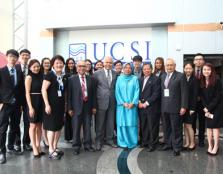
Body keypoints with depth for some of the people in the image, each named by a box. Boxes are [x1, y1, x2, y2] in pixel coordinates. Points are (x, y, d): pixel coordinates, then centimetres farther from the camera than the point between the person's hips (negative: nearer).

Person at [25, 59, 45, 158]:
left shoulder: (41, 76, 9)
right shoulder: (29, 77, -5)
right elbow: (27, 93, -8)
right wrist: (30, 107, -14)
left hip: (41, 103, 5)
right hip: (33, 103, -5)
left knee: (39, 125, 10)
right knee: (33, 126, 1)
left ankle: (38, 146, 21)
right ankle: (34, 149, 8)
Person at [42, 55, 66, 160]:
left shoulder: (63, 77, 11)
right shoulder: (50, 75, -9)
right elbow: (43, 90, -14)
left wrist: (65, 104, 12)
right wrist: (47, 104, -19)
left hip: (61, 105, 7)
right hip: (52, 105, -7)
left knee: (59, 127, 11)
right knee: (52, 127, -1)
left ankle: (55, 148, 24)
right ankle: (51, 151, 9)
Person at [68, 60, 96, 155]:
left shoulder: (90, 79, 7)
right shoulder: (72, 79, -1)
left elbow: (93, 93, 8)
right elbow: (69, 94, -3)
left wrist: (94, 106, 4)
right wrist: (70, 108, -7)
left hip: (88, 107, 3)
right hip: (77, 107, -2)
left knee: (87, 127, 10)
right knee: (76, 128, 5)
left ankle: (87, 145, 23)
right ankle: (76, 146, 18)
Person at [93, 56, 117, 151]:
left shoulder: (115, 74, 8)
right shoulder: (97, 73, -1)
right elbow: (93, 88, 1)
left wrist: (115, 98, 2)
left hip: (112, 101, 3)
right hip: (101, 101, -3)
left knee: (110, 122, 11)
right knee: (100, 123, 5)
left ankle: (109, 139, 26)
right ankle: (98, 141, 19)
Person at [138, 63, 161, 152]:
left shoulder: (156, 79, -4)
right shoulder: (140, 79, 16)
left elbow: (156, 93, -11)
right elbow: (138, 92, 15)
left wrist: (147, 103, -13)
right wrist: (139, 102, -1)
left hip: (151, 107, -5)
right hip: (141, 107, 5)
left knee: (152, 127, 2)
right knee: (143, 126, 10)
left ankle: (152, 144, 14)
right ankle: (144, 142, 24)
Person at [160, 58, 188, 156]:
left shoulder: (180, 76, -6)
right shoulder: (162, 76, 12)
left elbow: (184, 92, -9)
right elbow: (161, 91, 10)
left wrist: (183, 106, -13)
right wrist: (161, 104, 5)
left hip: (175, 107, -5)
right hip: (164, 107, 5)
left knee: (176, 128, 2)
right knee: (166, 127, 15)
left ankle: (177, 147, 13)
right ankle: (167, 144, 30)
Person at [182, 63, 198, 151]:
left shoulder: (195, 80, -5)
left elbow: (195, 95, -9)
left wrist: (192, 108, -12)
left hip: (190, 106, -4)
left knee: (188, 125, 1)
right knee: (185, 125, 9)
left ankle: (192, 143, 17)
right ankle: (187, 143, 21)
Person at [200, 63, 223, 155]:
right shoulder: (201, 81, 1)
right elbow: (202, 96, 3)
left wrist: (209, 108, -13)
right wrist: (205, 108, -7)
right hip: (207, 107, 4)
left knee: (215, 126, -3)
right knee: (208, 126, 5)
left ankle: (216, 147, 6)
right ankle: (210, 146, 13)